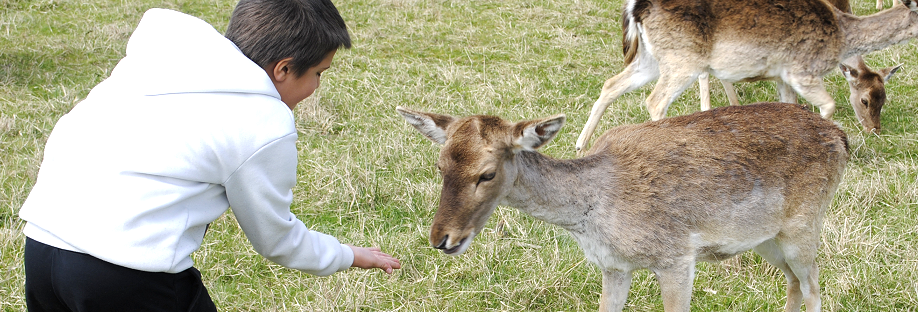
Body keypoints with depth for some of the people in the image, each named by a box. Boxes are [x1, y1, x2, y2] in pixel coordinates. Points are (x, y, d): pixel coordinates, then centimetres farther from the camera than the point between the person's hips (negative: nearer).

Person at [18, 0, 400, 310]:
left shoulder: (165, 39, 10)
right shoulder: (266, 127, -6)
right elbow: (275, 238, 8)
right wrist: (347, 256, 24)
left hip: (42, 236, 7)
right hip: (128, 278, -7)